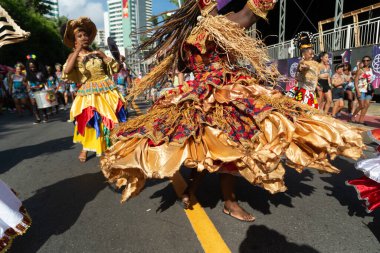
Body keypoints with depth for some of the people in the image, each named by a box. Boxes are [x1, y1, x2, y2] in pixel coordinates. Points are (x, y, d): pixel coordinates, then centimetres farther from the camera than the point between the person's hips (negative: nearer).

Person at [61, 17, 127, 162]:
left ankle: (109, 146, 25)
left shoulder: (98, 53, 8)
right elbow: (66, 71, -18)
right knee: (88, 120, -2)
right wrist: (77, 51, -17)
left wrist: (103, 56, -5)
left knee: (109, 119, 6)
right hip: (88, 94, -2)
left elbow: (115, 68, 6)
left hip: (106, 91, 2)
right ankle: (85, 148, 20)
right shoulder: (73, 56, 3)